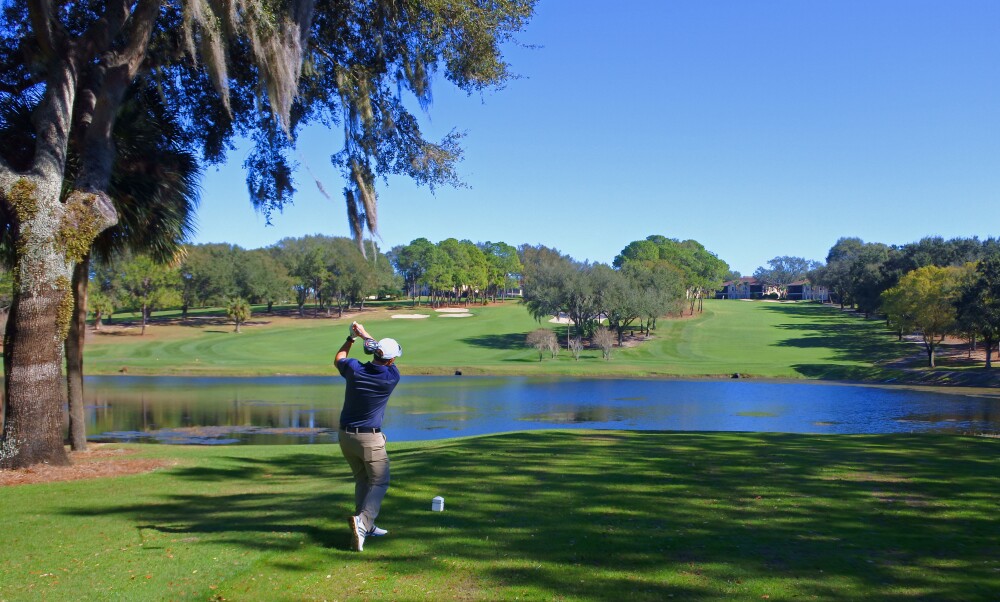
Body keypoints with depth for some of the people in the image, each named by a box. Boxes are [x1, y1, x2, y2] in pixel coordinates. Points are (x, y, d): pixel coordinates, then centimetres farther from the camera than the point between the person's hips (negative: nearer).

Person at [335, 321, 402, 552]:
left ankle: (365, 526, 19)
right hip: (370, 438, -5)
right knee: (379, 483, 3)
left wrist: (351, 337, 26)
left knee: (362, 480, 19)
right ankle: (363, 520, -21)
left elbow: (338, 359, 16)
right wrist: (365, 334, 17)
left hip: (345, 435, 5)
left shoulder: (354, 369, -9)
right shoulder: (391, 377, -14)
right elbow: (387, 359, 8)